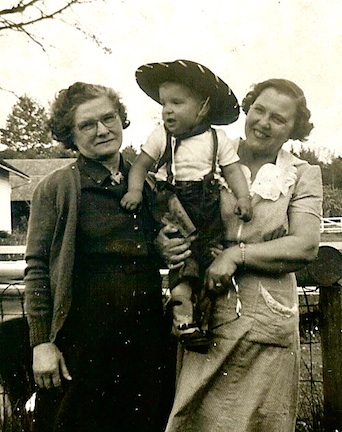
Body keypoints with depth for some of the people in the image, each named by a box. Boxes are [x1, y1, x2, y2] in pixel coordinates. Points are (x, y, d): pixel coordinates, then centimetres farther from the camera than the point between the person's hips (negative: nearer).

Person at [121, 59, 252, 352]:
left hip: (208, 207, 1)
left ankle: (205, 322, 13)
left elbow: (232, 170, 6)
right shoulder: (160, 137, 6)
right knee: (183, 265, -12)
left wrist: (243, 197, -10)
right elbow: (141, 165, 6)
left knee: (211, 264, 0)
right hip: (173, 204, -1)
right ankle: (185, 320, -4)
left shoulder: (217, 139, 6)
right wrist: (135, 190, -11)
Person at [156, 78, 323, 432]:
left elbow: (305, 246, -7)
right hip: (203, 315, 1)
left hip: (267, 323, 0)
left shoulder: (303, 175, 6)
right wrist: (163, 243, -11)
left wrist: (238, 253, -16)